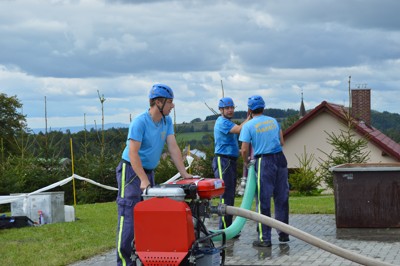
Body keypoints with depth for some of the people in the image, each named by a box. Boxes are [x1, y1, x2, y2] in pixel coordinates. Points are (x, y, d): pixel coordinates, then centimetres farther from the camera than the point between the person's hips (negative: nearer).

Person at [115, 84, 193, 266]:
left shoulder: (167, 121, 2)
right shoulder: (140, 122, -20)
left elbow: (173, 148, 2)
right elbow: (133, 153, -25)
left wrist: (184, 173, -5)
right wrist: (143, 180, -30)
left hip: (149, 171, 8)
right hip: (131, 171, -8)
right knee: (129, 217, -10)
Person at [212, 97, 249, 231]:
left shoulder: (228, 122, 22)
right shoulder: (222, 122, -11)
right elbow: (239, 129, -24)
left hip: (231, 161, 10)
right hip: (223, 160, -10)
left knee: (230, 196, 11)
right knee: (226, 196, -11)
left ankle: (228, 228, 16)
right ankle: (224, 229, -10)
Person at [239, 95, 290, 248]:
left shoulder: (248, 126, -5)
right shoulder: (273, 121, 11)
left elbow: (244, 150, -8)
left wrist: (246, 162, 11)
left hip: (264, 162, -5)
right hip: (280, 159, 5)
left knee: (263, 201, 1)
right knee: (282, 198, 13)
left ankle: (265, 238, 2)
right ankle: (283, 234, 21)